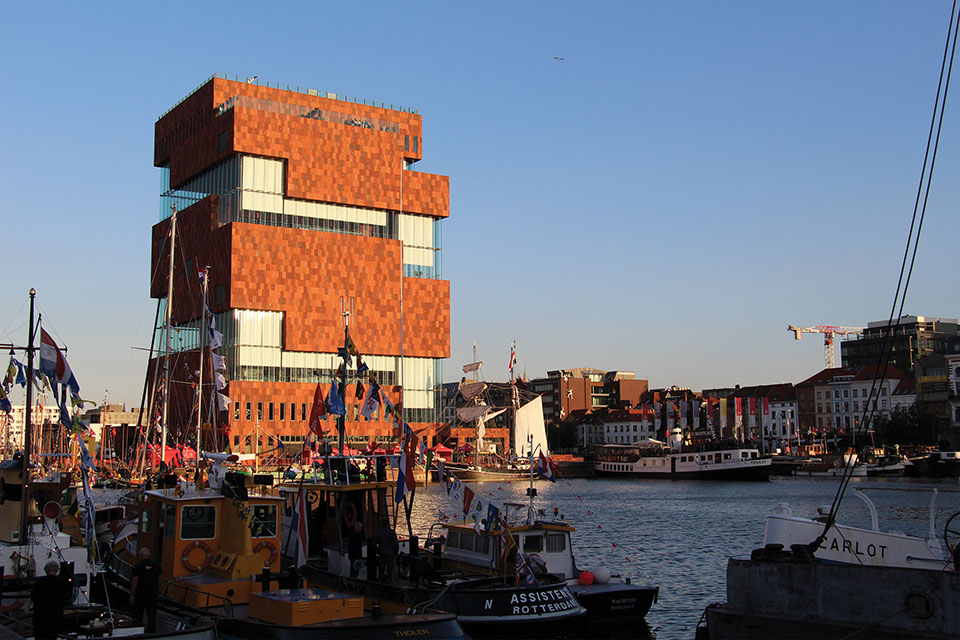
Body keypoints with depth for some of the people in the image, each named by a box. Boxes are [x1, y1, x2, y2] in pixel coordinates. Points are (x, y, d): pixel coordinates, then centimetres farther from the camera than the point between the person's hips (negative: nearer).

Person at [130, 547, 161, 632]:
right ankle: (152, 630, 9)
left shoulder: (138, 566, -12)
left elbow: (134, 581, -13)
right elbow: (158, 580, 8)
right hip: (153, 593, 3)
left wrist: (132, 595, -9)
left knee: (138, 615, 11)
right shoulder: (155, 565, 1)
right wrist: (158, 590, 20)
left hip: (140, 594, -3)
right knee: (151, 614, 8)